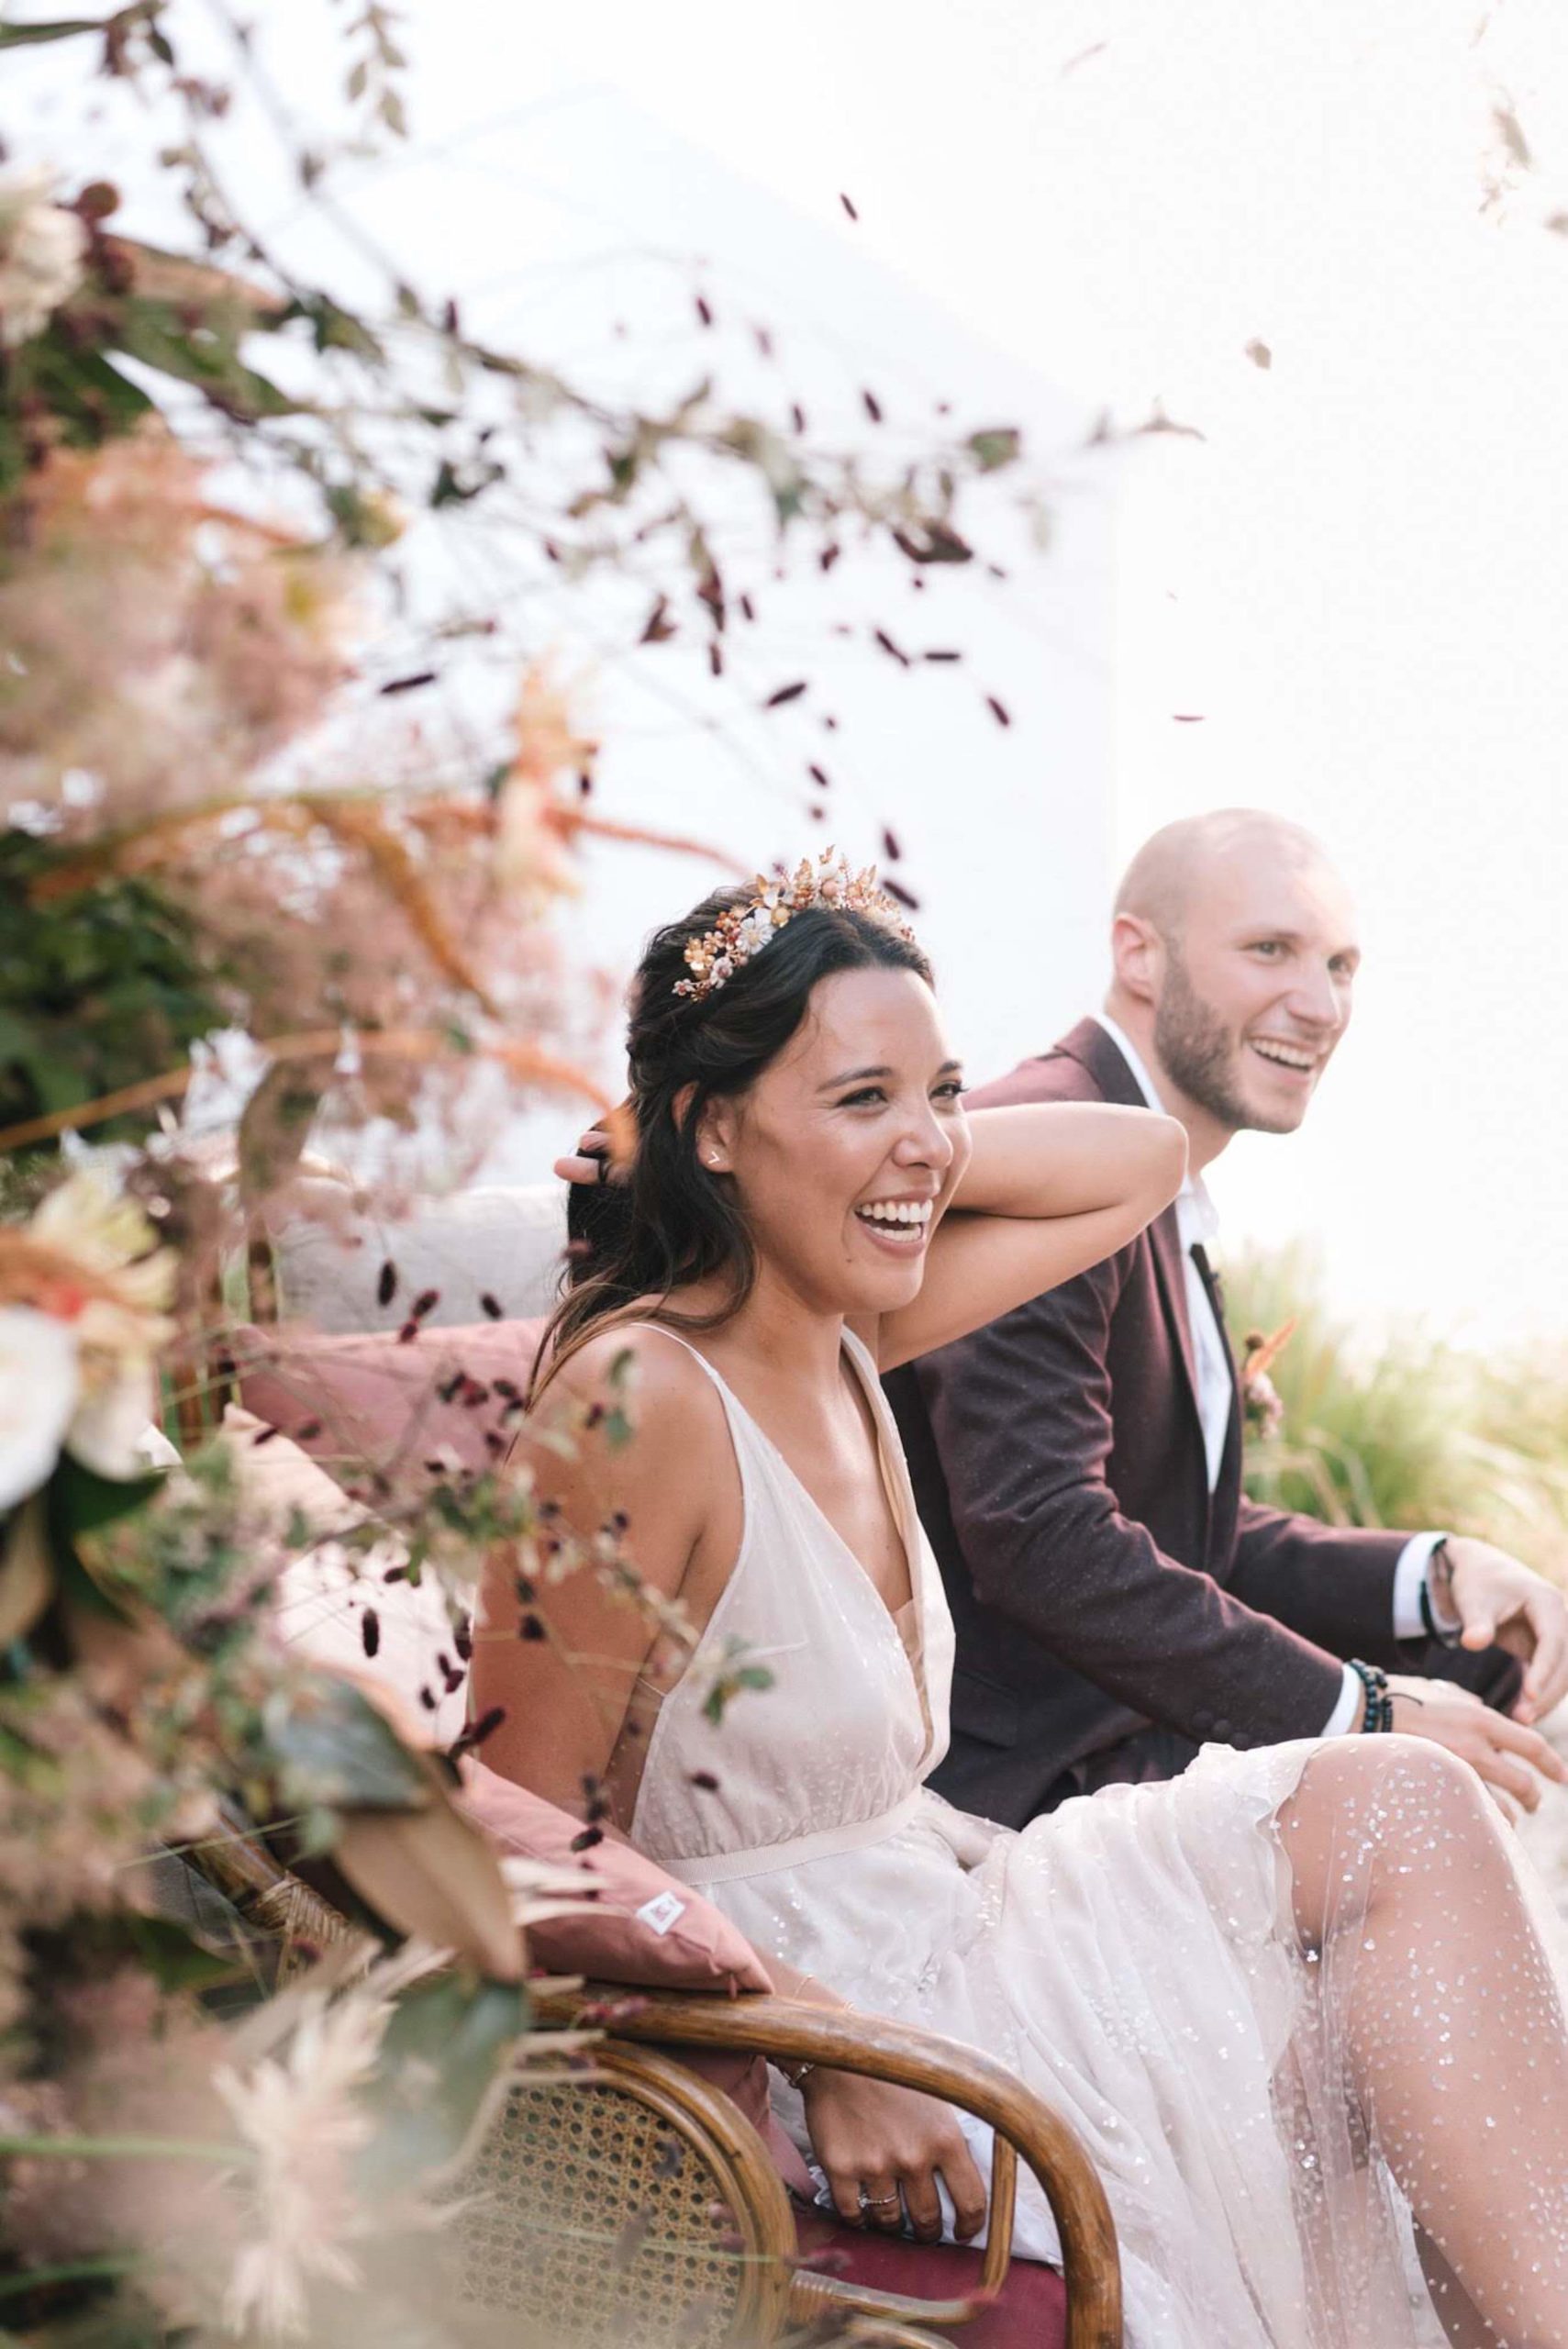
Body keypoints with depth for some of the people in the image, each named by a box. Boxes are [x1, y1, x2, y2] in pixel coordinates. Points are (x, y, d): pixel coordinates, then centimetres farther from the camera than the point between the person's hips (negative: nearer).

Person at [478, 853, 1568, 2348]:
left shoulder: (840, 1336, 3)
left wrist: (917, 1147, 1)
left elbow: (1139, 1158, 15)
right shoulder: (644, 1400, -21)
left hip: (942, 1927, 9)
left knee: (1397, 1805, -2)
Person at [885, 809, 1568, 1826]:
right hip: (1019, 1782, -10)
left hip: (1129, 1738, 10)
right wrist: (1357, 1713, -21)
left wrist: (1437, 1573, 0)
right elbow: (1039, 1538, -26)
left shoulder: (1167, 1200, 15)